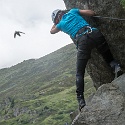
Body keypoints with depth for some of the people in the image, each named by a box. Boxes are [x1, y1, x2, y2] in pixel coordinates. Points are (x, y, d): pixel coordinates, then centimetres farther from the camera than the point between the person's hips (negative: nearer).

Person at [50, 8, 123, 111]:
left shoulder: (61, 24, 23)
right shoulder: (72, 11, 25)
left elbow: (52, 31, 45)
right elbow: (92, 13, 17)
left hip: (82, 40, -2)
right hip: (95, 33, 2)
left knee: (79, 73, 5)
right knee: (109, 58, 17)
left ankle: (81, 100, -7)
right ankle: (116, 67, -17)